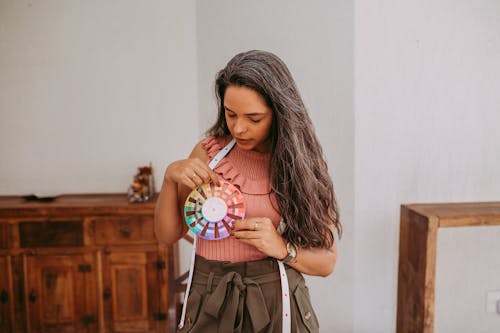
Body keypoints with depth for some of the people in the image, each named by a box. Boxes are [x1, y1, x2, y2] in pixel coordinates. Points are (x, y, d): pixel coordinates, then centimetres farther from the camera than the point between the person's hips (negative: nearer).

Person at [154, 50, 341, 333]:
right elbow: (169, 234, -1)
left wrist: (283, 248, -22)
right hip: (209, 306, 2)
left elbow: (327, 261, -3)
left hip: (276, 303, -1)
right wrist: (171, 177, -17)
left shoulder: (300, 165, -8)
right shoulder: (209, 153, -4)